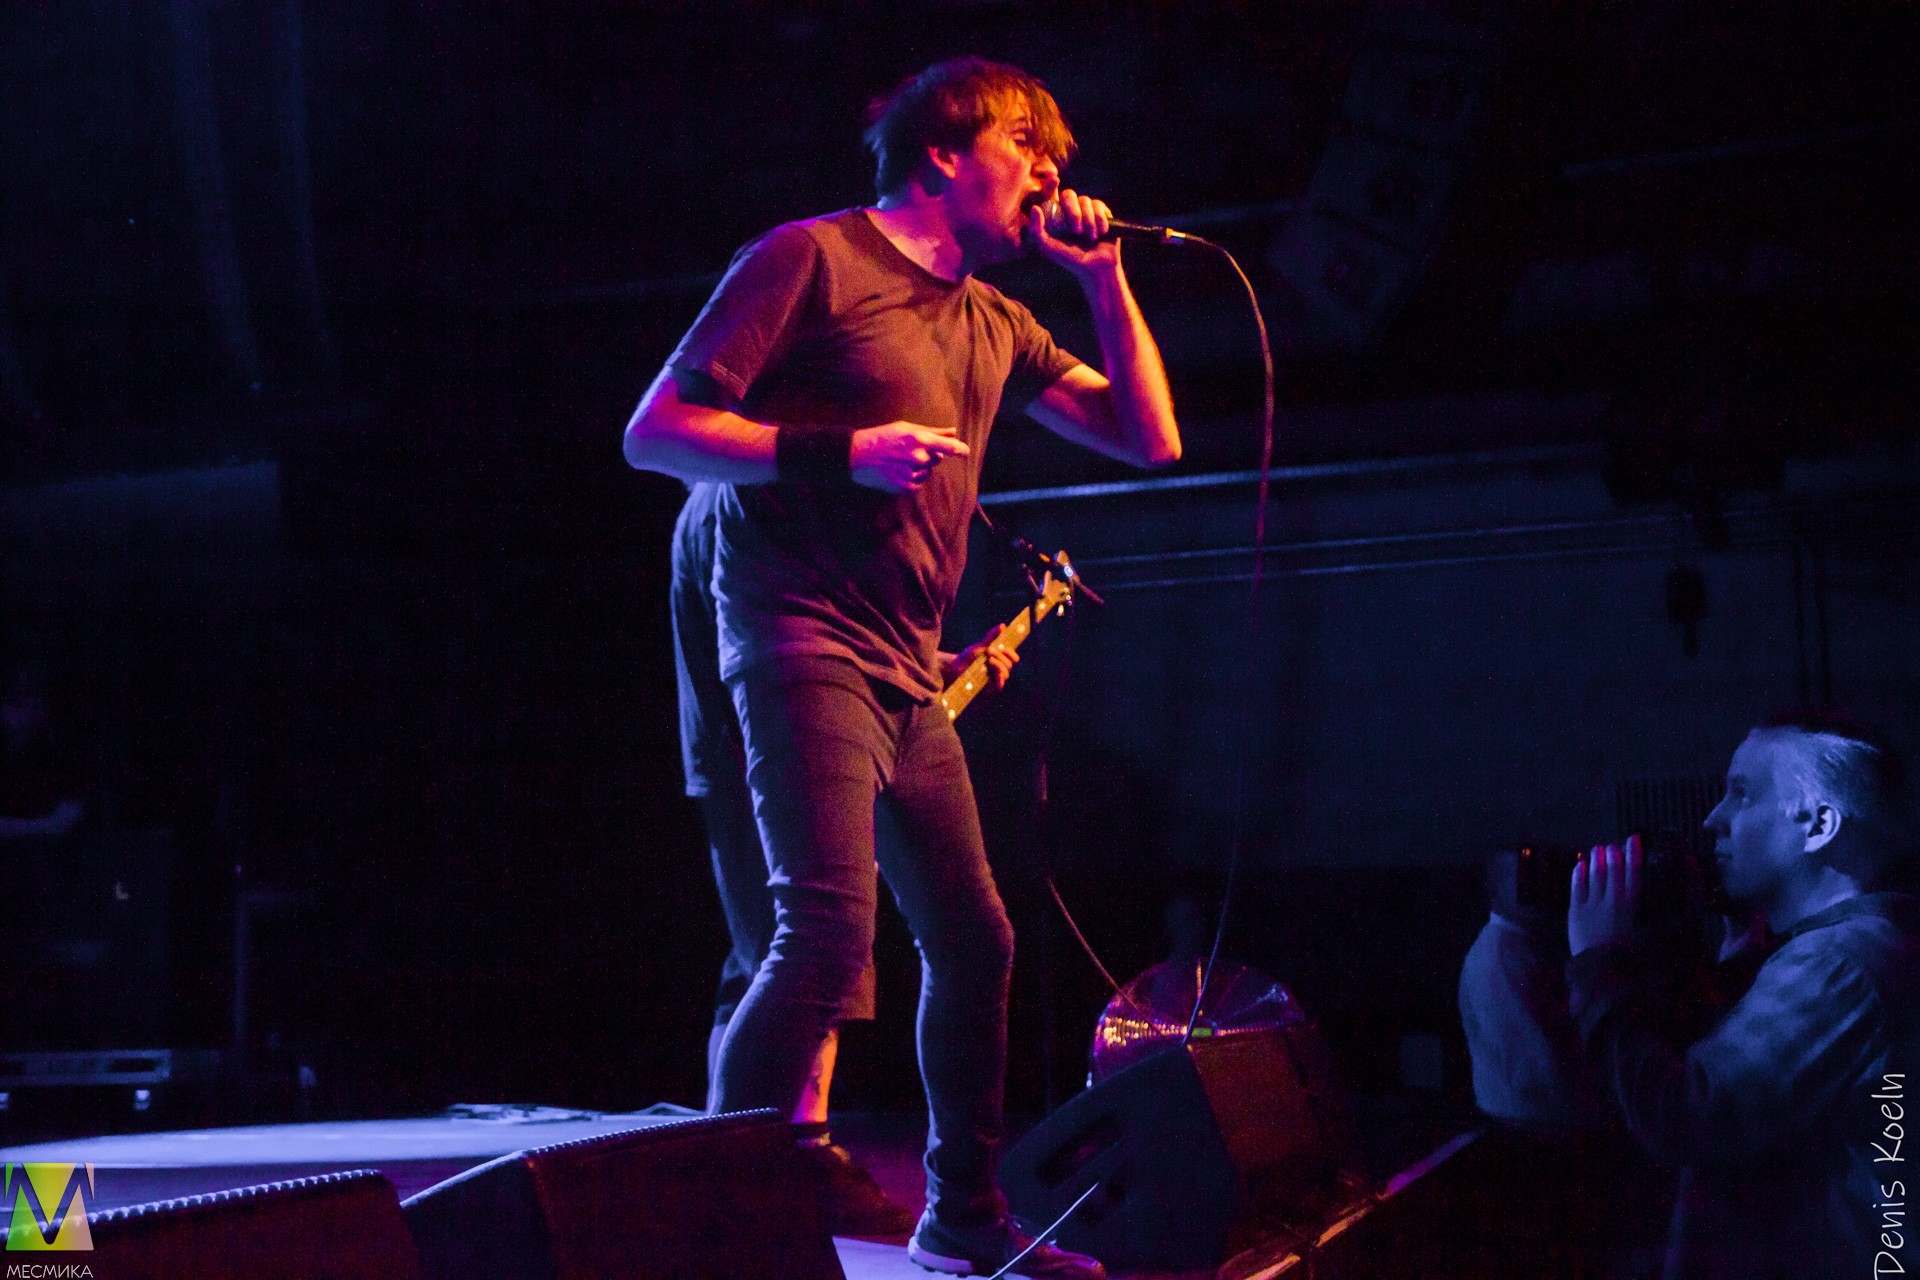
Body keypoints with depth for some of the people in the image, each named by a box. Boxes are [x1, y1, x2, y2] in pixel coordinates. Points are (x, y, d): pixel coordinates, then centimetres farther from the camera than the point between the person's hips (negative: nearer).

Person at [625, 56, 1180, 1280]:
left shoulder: (997, 324, 18)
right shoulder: (813, 259, -4)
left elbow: (1149, 438, 17)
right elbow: (656, 431, -8)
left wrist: (1104, 273, 9)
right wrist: (842, 453, -18)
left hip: (908, 674, 8)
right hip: (804, 644, -8)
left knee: (973, 941, 11)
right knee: (830, 931, -22)